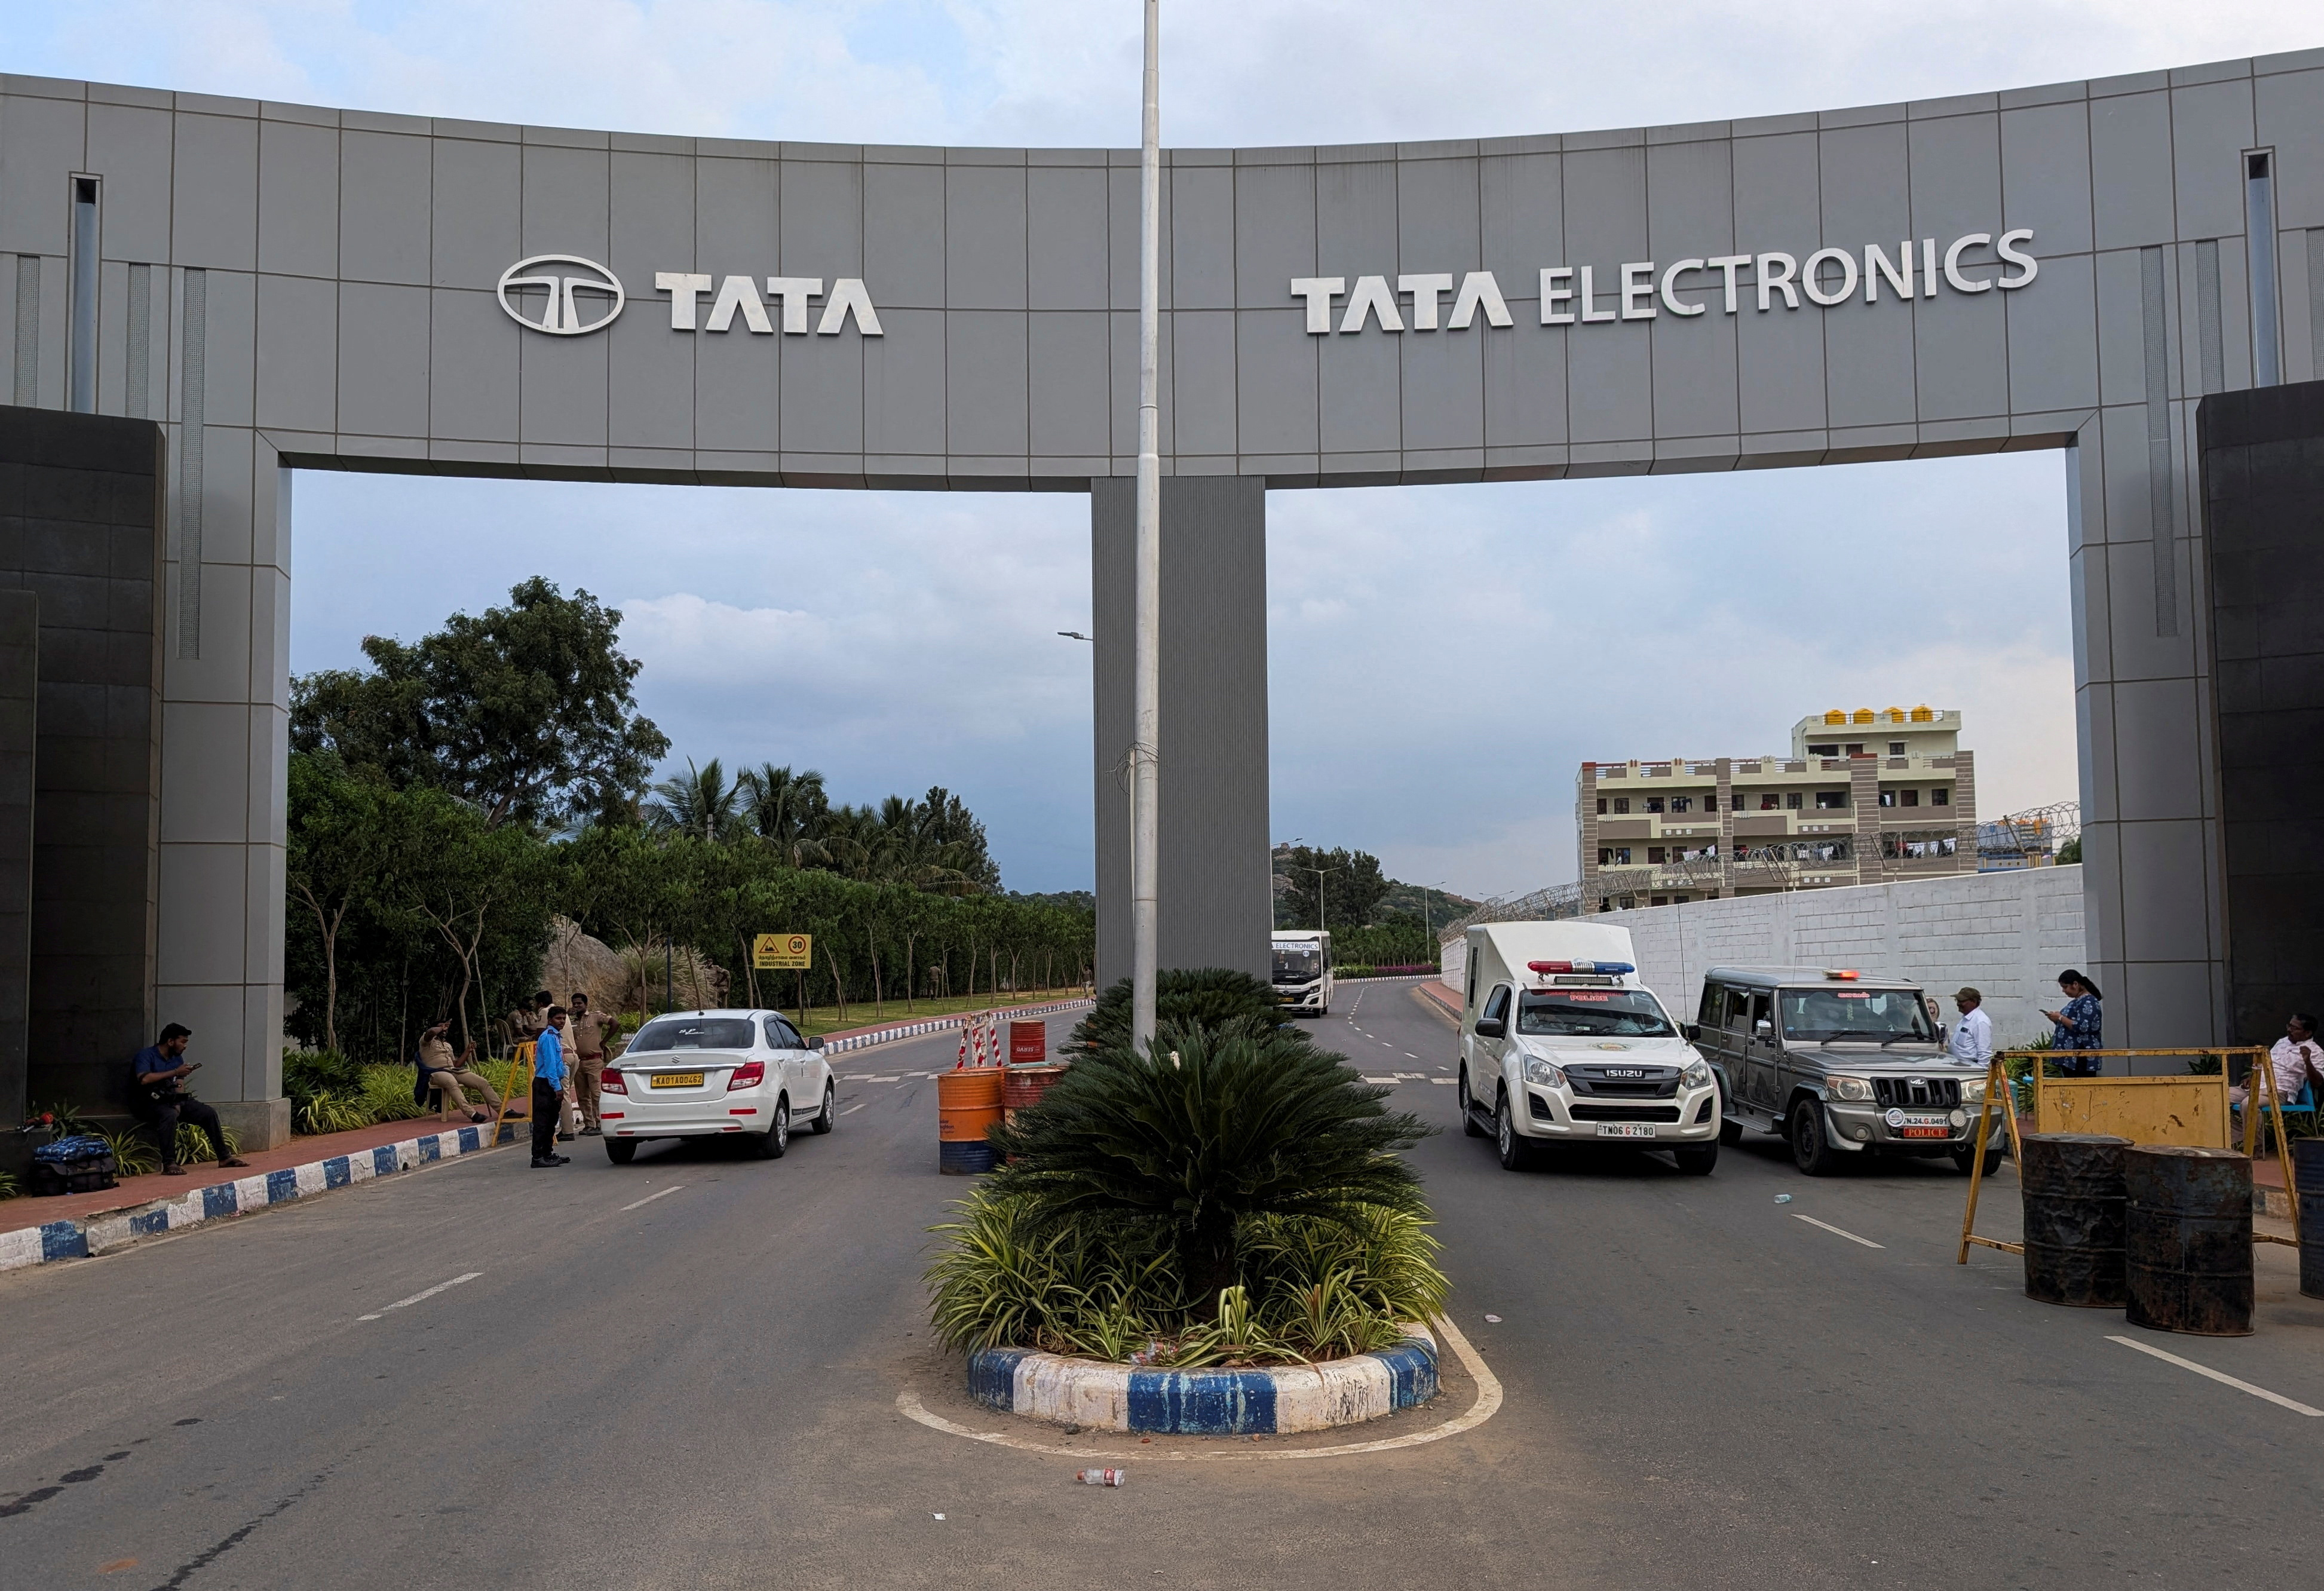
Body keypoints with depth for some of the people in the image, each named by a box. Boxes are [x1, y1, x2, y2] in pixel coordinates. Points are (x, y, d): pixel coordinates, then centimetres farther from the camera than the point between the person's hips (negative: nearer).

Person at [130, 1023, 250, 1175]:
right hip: (150, 1101, -8)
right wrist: (175, 1072, -26)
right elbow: (144, 1079, -29)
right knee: (170, 1115, -39)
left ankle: (224, 1157, 6)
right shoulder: (146, 1055, -11)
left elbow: (180, 1086, 7)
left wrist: (178, 1104, -12)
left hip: (171, 1100, 8)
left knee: (209, 1113, -3)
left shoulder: (178, 1058, 13)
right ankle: (169, 1164, -38)